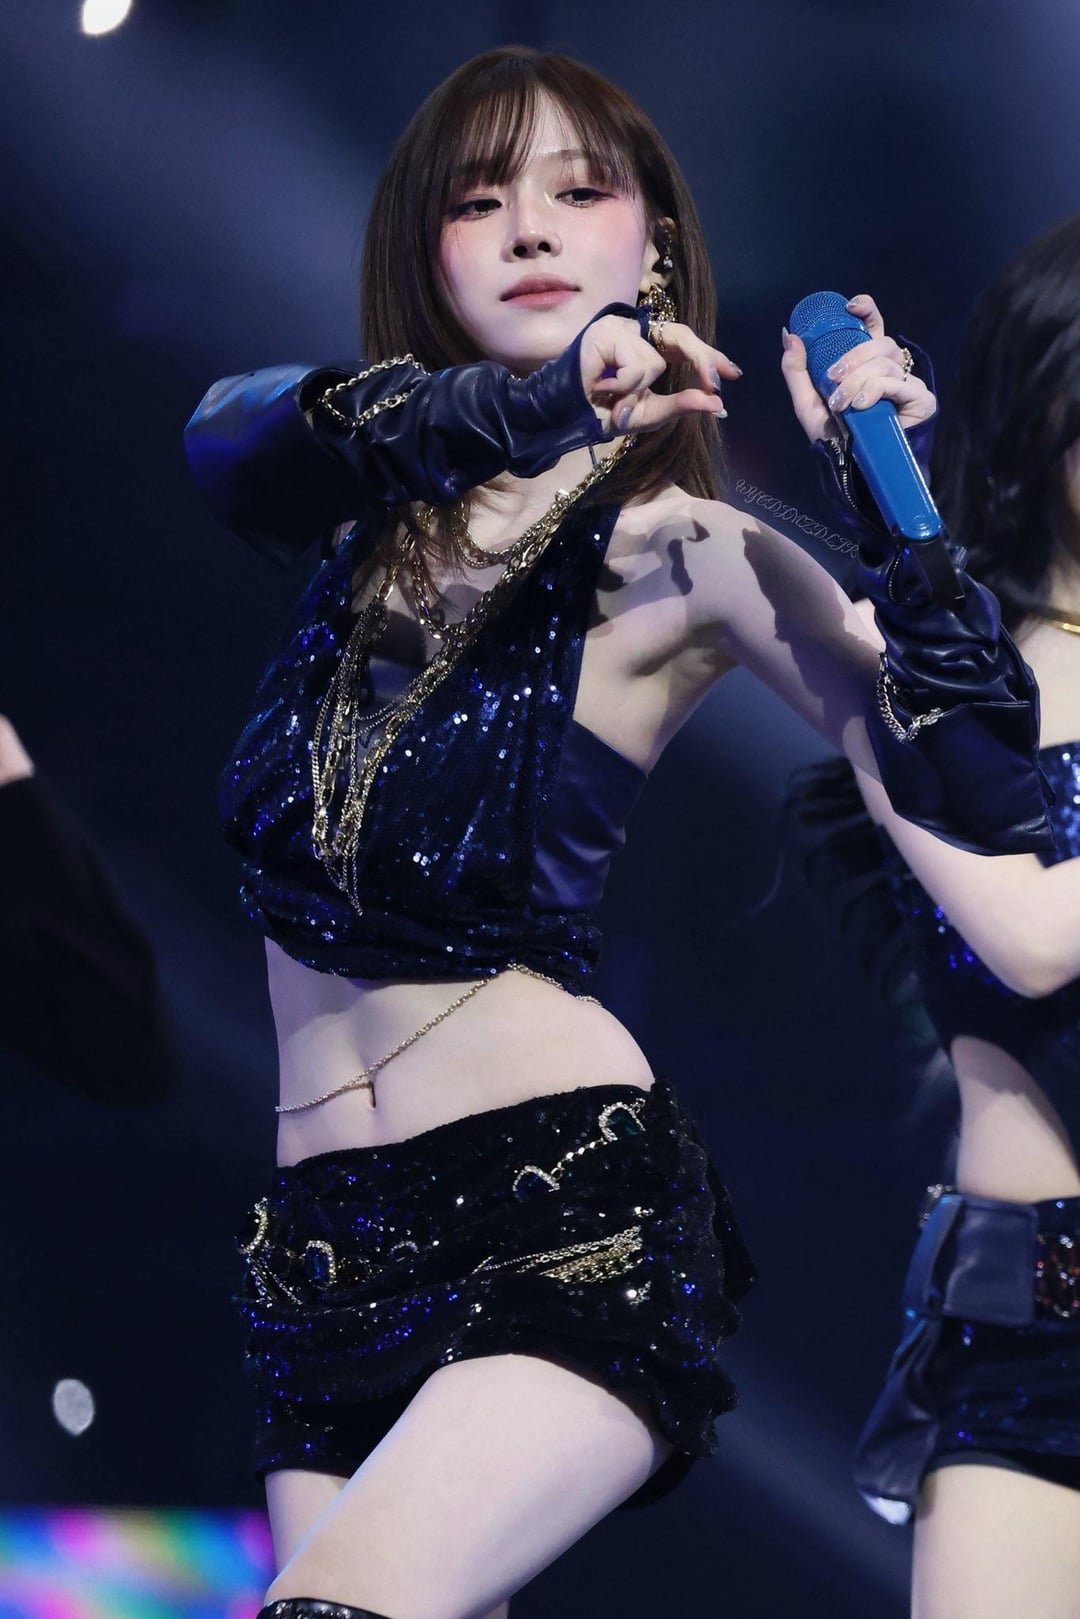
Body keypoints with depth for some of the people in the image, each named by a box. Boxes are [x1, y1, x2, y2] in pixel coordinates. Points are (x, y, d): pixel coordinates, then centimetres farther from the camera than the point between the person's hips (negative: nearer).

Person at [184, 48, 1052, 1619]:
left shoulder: (684, 552, -1)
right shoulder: (382, 501, 9)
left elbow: (977, 814, -10)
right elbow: (230, 436, -16)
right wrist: (516, 408, -32)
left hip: (573, 1201, -5)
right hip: (327, 1239, 5)